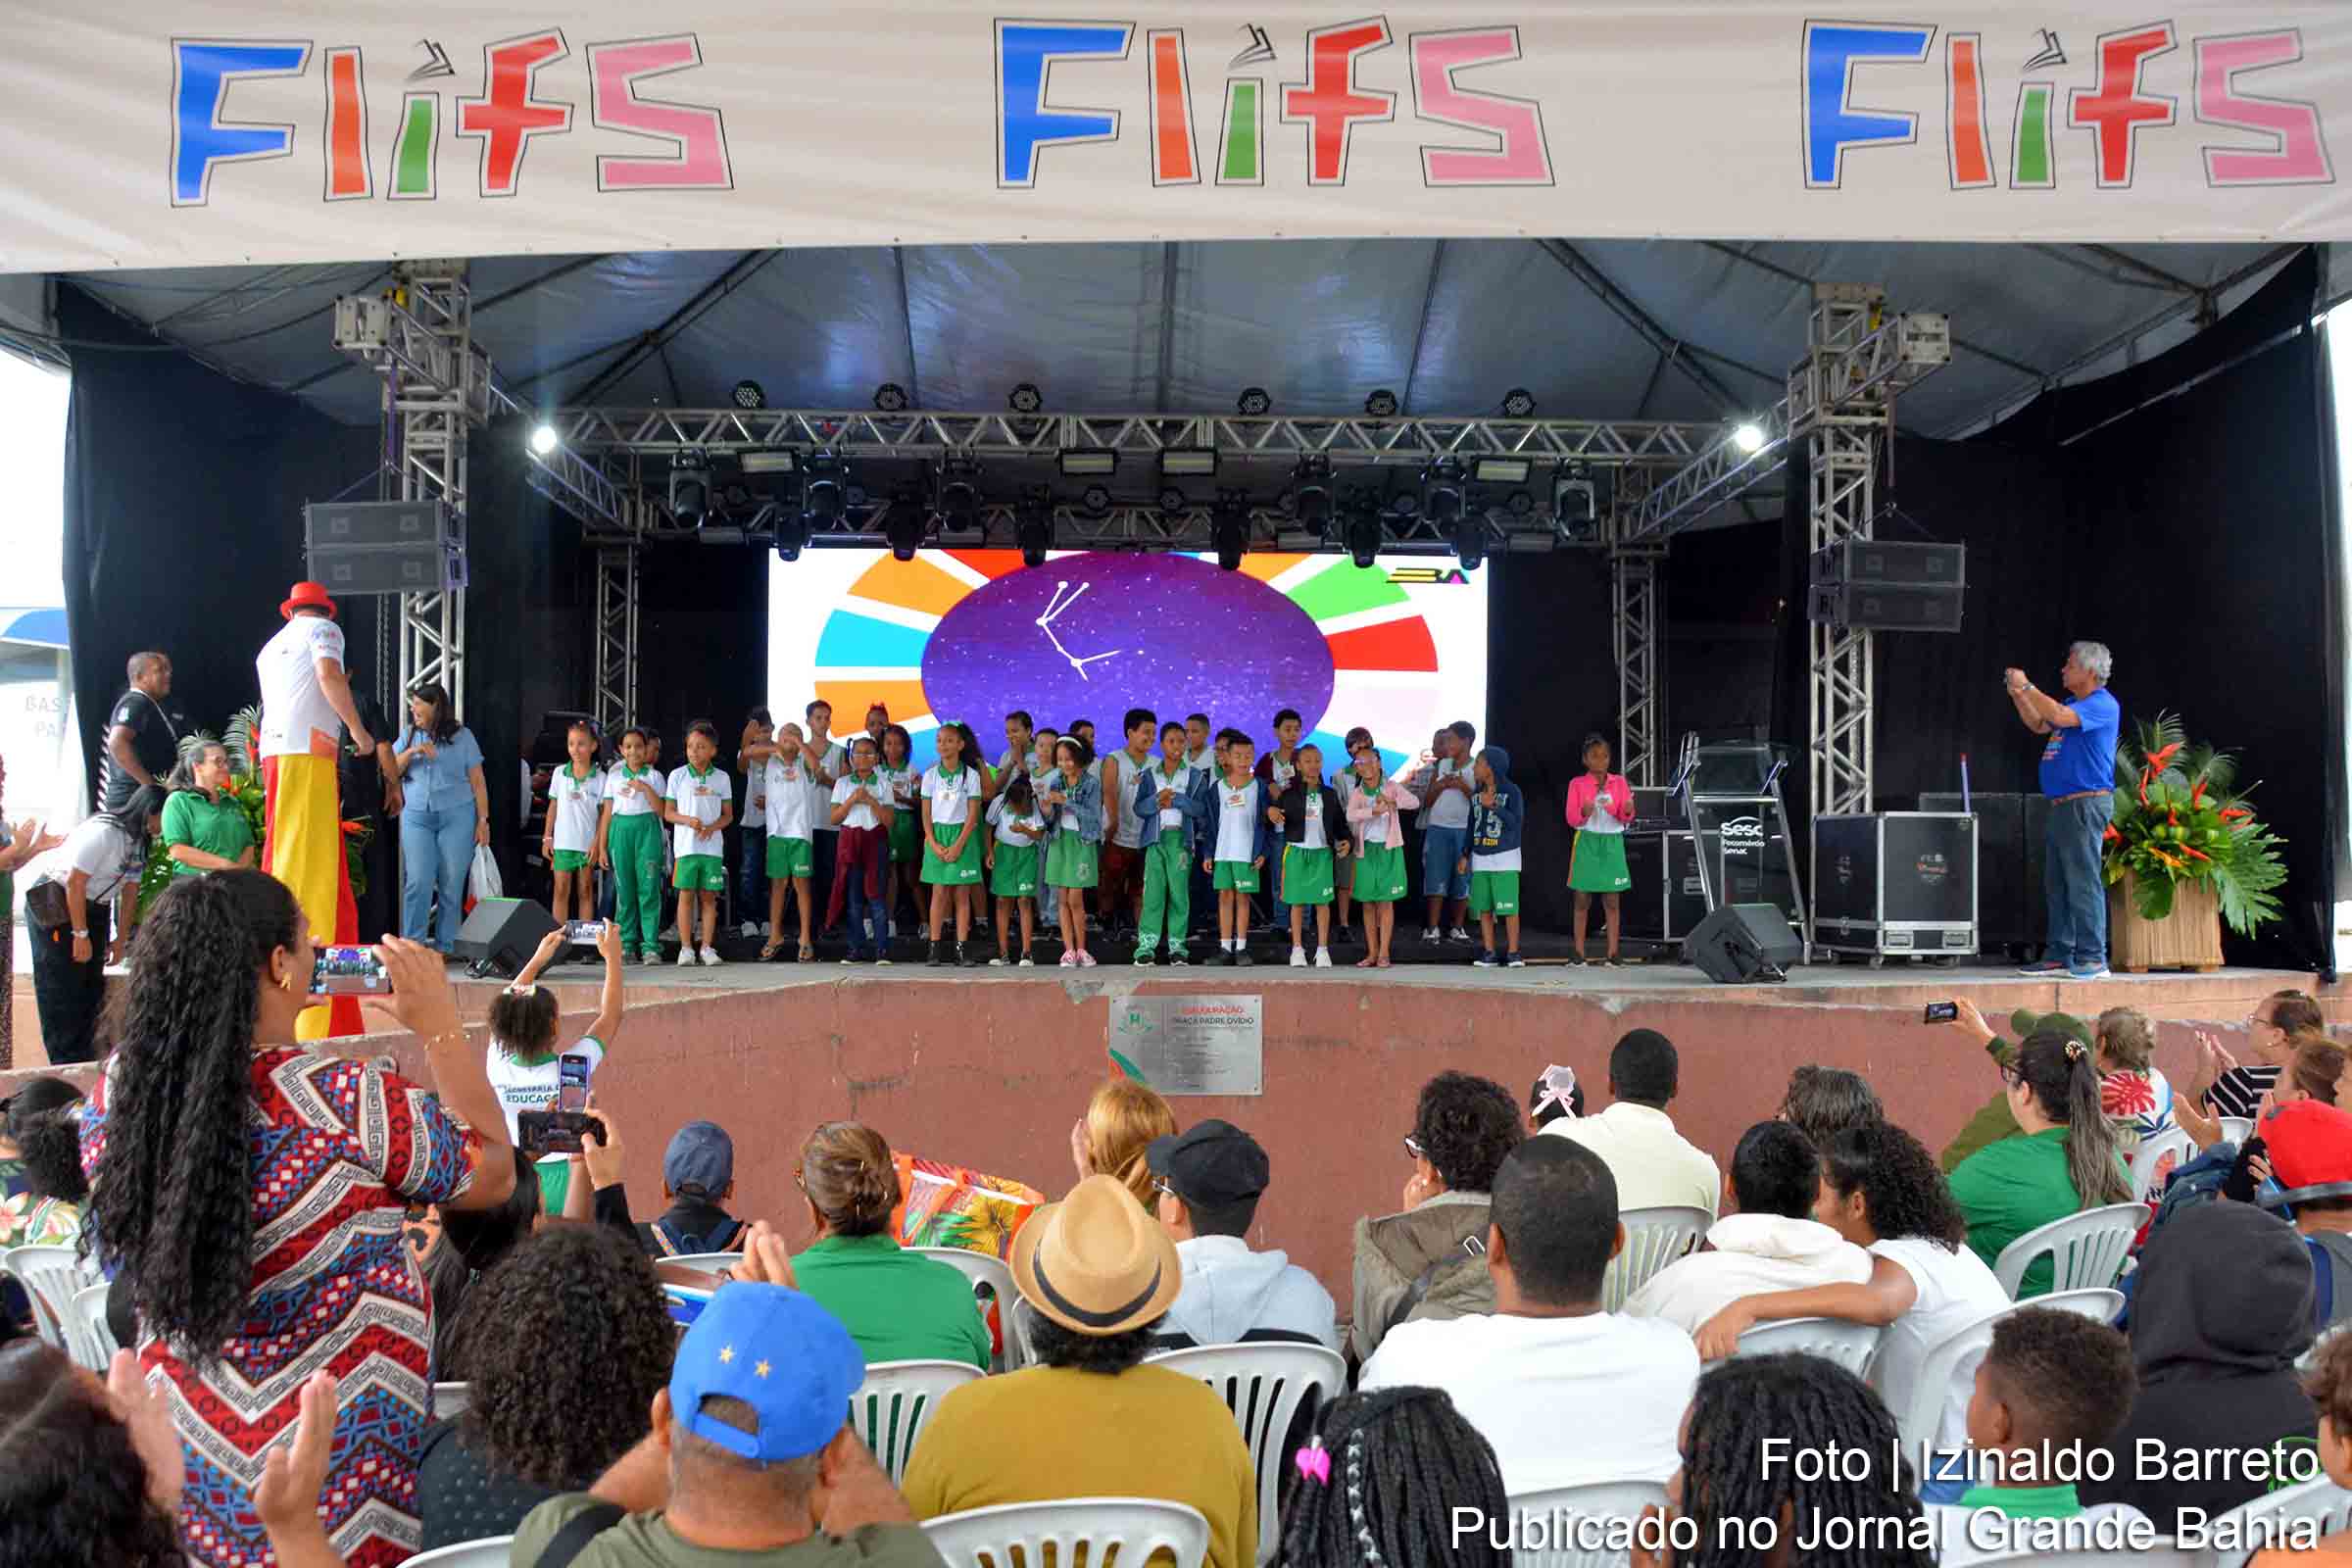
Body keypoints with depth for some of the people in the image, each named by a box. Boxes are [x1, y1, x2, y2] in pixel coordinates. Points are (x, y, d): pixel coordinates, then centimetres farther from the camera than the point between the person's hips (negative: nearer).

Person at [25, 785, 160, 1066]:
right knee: (62, 990, -6)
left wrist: (121, 938, 10)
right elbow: (75, 883, -24)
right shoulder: (104, 832, -25)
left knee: (92, 987, 11)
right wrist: (80, 935, -20)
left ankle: (87, 1059, 20)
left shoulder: (139, 840, 1)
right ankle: (66, 1063, -1)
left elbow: (130, 890, 8)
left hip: (93, 906, 9)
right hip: (55, 904, -9)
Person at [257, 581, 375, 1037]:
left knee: (282, 862, 12)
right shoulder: (323, 629, 5)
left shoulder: (271, 646, 28)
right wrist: (358, 731, -6)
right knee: (313, 864, -11)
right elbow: (329, 676, -13)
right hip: (308, 751, -8)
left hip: (273, 751, 8)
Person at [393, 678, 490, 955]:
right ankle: (412, 946, -7)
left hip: (457, 817, -2)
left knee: (452, 886, -1)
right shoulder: (408, 736, 14)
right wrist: (412, 751, -9)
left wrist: (483, 820, -1)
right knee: (418, 883, -9)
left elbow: (477, 782, 4)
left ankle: (444, 948, 4)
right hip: (417, 818, 2)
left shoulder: (462, 737, 5)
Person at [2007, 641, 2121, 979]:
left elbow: (2058, 716, -26)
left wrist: (2026, 686, -15)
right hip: (2062, 804, 10)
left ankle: (2092, 960, -8)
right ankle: (2059, 956, 15)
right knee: (2057, 883, 11)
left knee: (2084, 882, -10)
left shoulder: (2102, 704, -10)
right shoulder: (2075, 704, 20)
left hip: (2086, 803, -10)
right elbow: (2039, 725, 28)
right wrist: (2017, 695, 14)